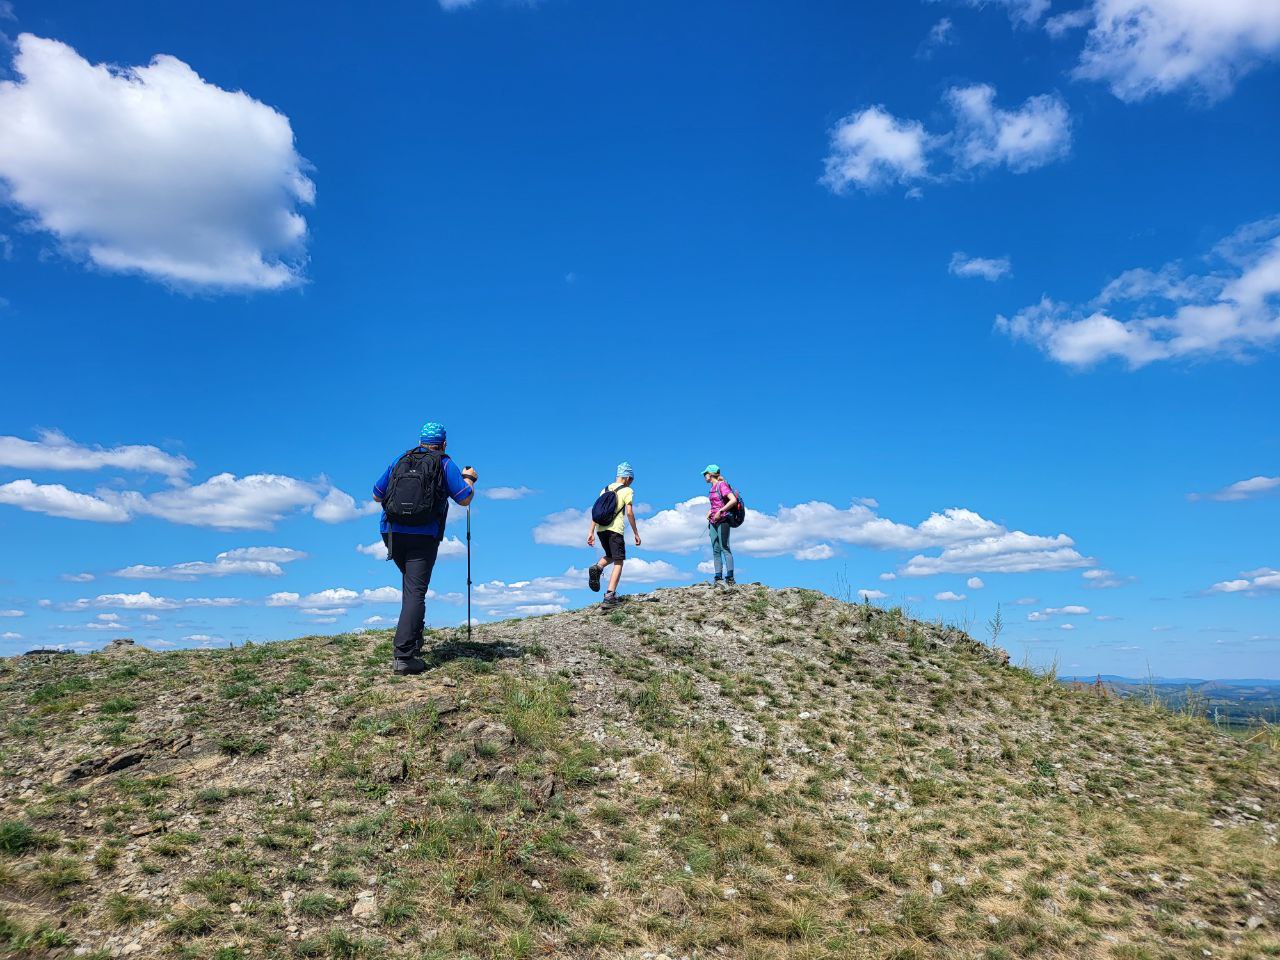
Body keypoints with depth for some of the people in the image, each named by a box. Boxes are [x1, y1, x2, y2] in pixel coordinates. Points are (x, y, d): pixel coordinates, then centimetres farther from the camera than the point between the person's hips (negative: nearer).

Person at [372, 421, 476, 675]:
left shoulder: (399, 460, 13)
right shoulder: (445, 465, 2)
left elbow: (376, 495, 15)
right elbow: (464, 499, 1)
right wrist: (469, 479, 20)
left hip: (392, 533, 5)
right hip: (423, 537, -4)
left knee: (410, 582, 26)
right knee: (415, 591, -7)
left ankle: (414, 634, 28)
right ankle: (404, 656, -14)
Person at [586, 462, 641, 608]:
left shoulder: (605, 489, 18)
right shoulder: (627, 491, 2)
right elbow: (629, 513, -7)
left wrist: (591, 532, 12)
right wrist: (636, 533, -2)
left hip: (601, 529, 6)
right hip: (615, 530, -6)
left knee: (610, 556, 26)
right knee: (618, 562, -1)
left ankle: (597, 568, -5)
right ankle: (610, 595, -13)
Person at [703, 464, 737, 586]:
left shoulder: (722, 485, -9)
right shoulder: (713, 488, 17)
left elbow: (733, 500, -19)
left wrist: (720, 512, -20)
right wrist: (710, 511, 10)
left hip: (722, 520, -9)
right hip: (713, 521, 9)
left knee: (724, 548, -11)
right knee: (716, 550, 5)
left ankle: (730, 578, -13)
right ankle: (718, 578, 6)